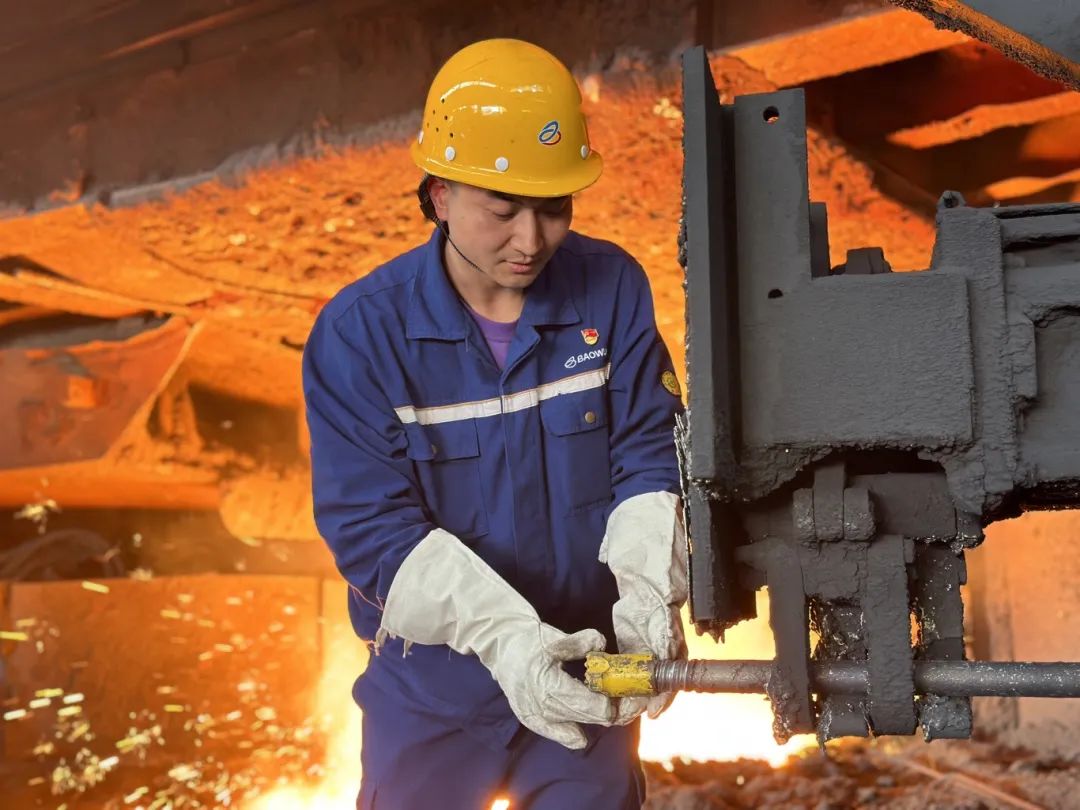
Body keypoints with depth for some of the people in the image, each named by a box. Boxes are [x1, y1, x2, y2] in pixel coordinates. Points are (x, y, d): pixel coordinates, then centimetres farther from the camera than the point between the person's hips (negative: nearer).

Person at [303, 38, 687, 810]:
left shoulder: (612, 288, -11)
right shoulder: (360, 331, -17)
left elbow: (651, 453, -9)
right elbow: (370, 524, -19)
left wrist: (649, 594, -26)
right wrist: (502, 633, -31)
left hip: (583, 667, 1)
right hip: (431, 681, 0)